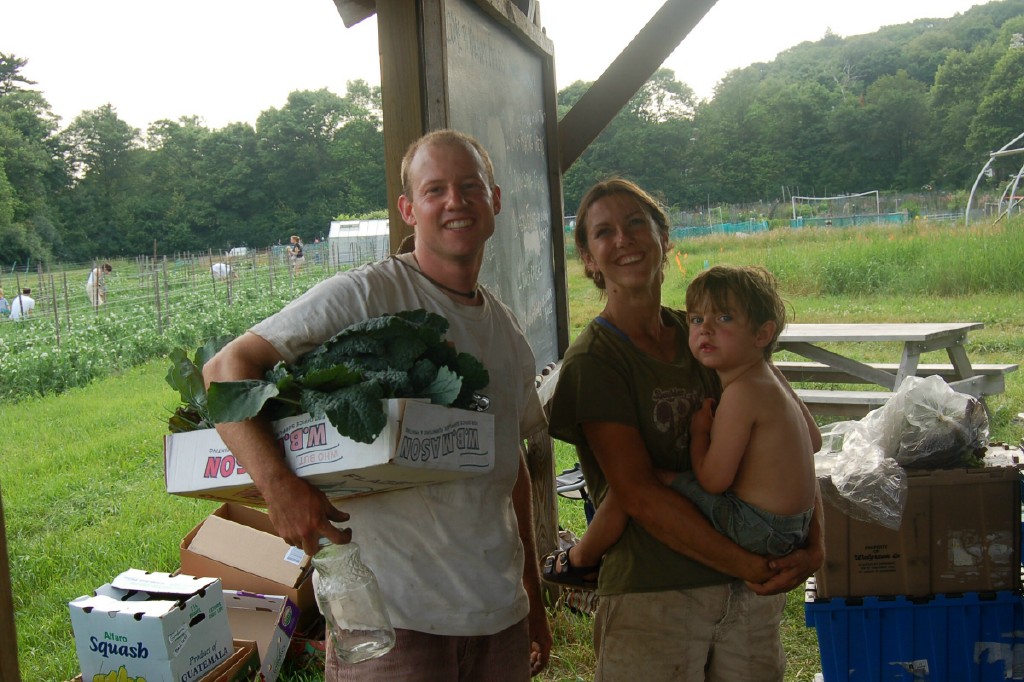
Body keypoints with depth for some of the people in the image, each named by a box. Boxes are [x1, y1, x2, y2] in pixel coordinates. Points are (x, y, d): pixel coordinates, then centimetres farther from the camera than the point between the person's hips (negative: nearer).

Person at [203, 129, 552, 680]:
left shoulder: (507, 330, 10)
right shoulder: (365, 295, -10)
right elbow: (226, 368, -15)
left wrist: (534, 600, 20)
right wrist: (277, 482, -31)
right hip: (392, 616, -6)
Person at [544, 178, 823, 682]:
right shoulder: (593, 361, -10)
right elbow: (639, 496, -16)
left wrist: (814, 542, -4)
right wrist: (745, 566, -16)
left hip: (752, 588, 5)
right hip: (653, 597, -5)